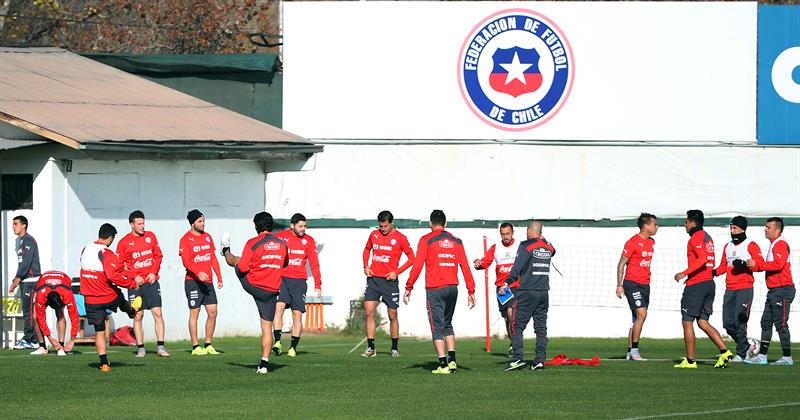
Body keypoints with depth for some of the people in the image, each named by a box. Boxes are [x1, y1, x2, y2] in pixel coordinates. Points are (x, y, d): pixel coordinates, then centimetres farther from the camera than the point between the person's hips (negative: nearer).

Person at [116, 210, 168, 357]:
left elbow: (158, 256, 11)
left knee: (157, 313, -6)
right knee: (138, 316, 1)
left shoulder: (150, 236, 7)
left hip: (151, 281, 2)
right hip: (135, 284, -2)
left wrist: (153, 272, -4)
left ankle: (161, 347, -6)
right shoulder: (124, 243, -2)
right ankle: (140, 348, 7)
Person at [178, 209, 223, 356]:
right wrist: (198, 273, -33)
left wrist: (219, 277, 10)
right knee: (194, 313, -2)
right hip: (193, 282, -6)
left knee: (213, 312, 3)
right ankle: (195, 347, 3)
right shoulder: (186, 240, -8)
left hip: (208, 281, 6)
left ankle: (208, 345, 13)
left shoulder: (207, 237, 12)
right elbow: (186, 261, -17)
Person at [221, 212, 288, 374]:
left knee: (236, 261, 28)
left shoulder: (253, 243, -14)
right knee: (267, 327, 7)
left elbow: (242, 268, -16)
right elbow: (285, 264, 20)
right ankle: (264, 363, 0)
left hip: (252, 286, -2)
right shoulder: (282, 244, 1)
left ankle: (226, 251, 63)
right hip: (271, 291, 2)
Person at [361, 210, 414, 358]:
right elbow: (367, 250, 25)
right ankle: (370, 348, -4)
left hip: (389, 280, -3)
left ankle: (395, 348, 16)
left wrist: (397, 272, -10)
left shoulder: (399, 238, -3)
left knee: (392, 315, 3)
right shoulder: (374, 235, 9)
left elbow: (411, 258, 0)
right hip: (373, 279, 3)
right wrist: (366, 266, 7)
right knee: (369, 312, -7)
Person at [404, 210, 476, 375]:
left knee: (437, 327, -1)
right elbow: (465, 267, 7)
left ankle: (443, 364, -8)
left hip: (434, 289, -4)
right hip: (452, 287, 4)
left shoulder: (426, 240, -2)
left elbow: (417, 266, -8)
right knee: (447, 325, 19)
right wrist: (471, 291, 9)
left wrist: (408, 288, -4)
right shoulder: (456, 241, 10)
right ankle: (452, 360, 7)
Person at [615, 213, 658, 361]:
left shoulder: (651, 242, 13)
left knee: (637, 318, 8)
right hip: (632, 283, -8)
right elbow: (621, 264, -8)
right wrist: (619, 285, -12)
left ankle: (630, 352, 11)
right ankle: (634, 350, -15)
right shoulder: (633, 242, -11)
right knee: (641, 314, -18)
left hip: (645, 285, 8)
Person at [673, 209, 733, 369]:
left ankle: (690, 360, 0)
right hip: (709, 283, 9)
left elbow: (702, 259, -24)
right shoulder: (707, 237, 17)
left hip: (696, 285, -9)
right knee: (703, 323, 10)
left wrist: (685, 273, -25)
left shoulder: (696, 238, -11)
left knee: (687, 322, -1)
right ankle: (724, 351, -4)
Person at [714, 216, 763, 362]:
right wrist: (714, 272, 4)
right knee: (728, 323, 3)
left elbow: (760, 264, -12)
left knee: (739, 322, -10)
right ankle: (746, 346, 21)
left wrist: (744, 264, -26)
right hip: (730, 289, 7)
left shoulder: (751, 246, -3)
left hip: (744, 289, -7)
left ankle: (741, 354, -2)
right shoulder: (728, 246, 19)